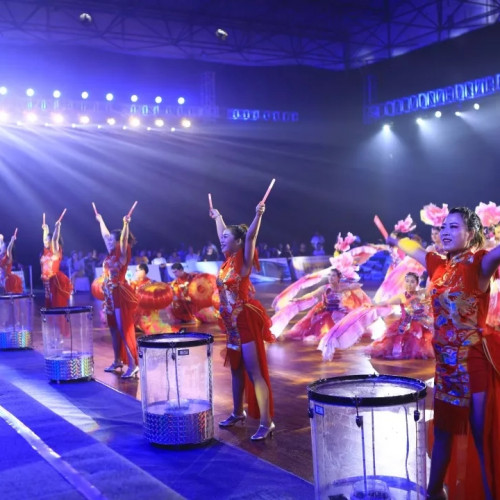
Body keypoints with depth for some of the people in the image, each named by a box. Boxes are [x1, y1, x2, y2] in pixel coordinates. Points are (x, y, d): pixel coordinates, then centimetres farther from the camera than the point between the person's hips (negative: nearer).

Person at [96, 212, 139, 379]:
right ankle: (117, 361, 23)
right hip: (110, 295, 9)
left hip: (120, 295, -9)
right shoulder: (111, 254, 11)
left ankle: (133, 365, -11)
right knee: (114, 329, 13)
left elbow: (124, 240, -27)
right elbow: (105, 235, 23)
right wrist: (101, 221, 32)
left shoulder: (123, 255, -9)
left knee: (124, 330, -11)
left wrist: (126, 225, -36)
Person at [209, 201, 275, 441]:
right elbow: (223, 233, 26)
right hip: (232, 321, 8)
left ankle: (266, 423, -9)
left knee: (254, 372, -10)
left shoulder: (243, 261, -11)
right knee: (236, 368, 18)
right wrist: (217, 217, 40)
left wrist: (258, 214, -42)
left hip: (246, 320, -8)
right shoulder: (228, 259, 9)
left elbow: (250, 236, -28)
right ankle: (238, 412, 33)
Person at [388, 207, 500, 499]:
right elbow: (415, 250, 29)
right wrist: (396, 241, 47)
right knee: (443, 429, 19)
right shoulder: (440, 265, 7)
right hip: (445, 361, 7)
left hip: (475, 359, -7)